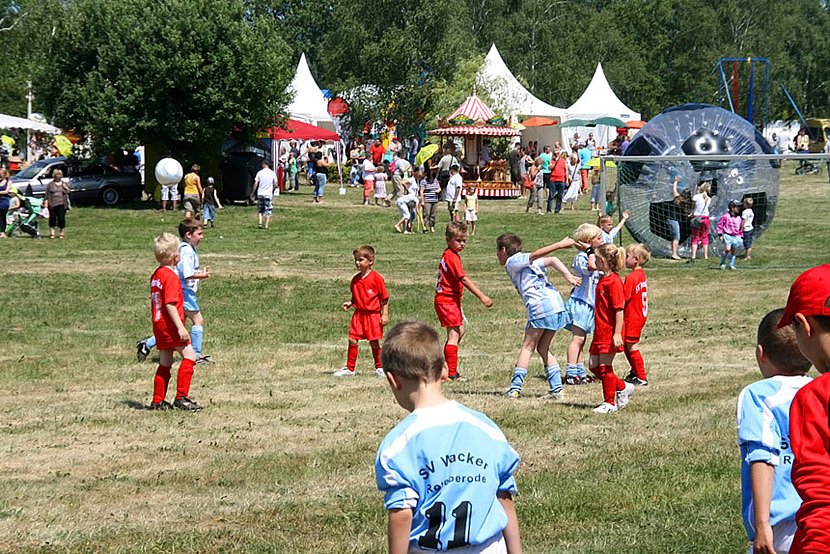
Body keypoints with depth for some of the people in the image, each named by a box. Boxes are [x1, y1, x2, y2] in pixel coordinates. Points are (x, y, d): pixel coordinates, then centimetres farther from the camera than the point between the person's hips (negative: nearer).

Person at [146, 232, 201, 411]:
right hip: (170, 324, -10)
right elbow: (170, 304, -22)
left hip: (158, 325, 10)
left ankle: (158, 401, 15)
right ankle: (181, 397, -13)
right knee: (189, 356, -8)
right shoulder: (171, 277, -16)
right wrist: (180, 327, -23)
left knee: (165, 363, 14)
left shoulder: (156, 274, 12)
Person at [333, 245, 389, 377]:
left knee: (374, 342, 2)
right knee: (352, 340, -1)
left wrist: (385, 314, -9)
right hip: (358, 314, 5)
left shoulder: (376, 278, -8)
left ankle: (379, 368, 19)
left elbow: (385, 298, -5)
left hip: (373, 314, -5)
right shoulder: (355, 279, 8)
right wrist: (349, 303, 0)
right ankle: (349, 368, 7)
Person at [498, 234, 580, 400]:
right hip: (557, 306, 8)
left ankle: (515, 388, -1)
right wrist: (568, 276, 1)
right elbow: (552, 260, 11)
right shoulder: (525, 261, 25)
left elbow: (534, 255, -10)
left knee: (527, 347, 1)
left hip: (541, 306, -8)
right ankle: (557, 389, 9)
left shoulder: (512, 262, 4)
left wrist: (559, 245, -16)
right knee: (543, 348, 15)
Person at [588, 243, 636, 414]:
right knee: (594, 365, 11)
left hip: (610, 332, -10)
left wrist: (617, 334, -23)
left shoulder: (613, 281, -16)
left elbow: (619, 309, -20)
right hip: (600, 331, 10)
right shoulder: (603, 279, 13)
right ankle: (623, 387, 23)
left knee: (605, 367, -2)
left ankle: (609, 403, 8)